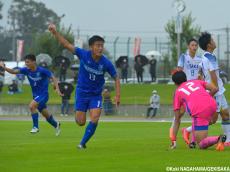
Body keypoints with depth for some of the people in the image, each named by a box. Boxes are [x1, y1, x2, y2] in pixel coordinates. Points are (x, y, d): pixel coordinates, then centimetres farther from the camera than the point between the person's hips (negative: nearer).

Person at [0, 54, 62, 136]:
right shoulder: (26, 70, -6)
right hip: (35, 95, 6)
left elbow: (53, 78, -12)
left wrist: (57, 89, -23)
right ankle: (56, 125, 42)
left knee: (32, 106, -27)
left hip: (43, 94, -6)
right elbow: (13, 71, -14)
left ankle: (35, 127, -16)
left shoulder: (42, 71, -19)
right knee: (46, 115, 16)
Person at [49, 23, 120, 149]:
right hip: (82, 92, 0)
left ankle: (83, 143, 1)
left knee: (95, 119, -17)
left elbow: (116, 78, -2)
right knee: (80, 122, -1)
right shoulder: (84, 55, -16)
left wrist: (117, 95, -11)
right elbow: (67, 45, -15)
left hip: (96, 95, 0)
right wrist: (55, 33, -27)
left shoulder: (106, 63, -15)